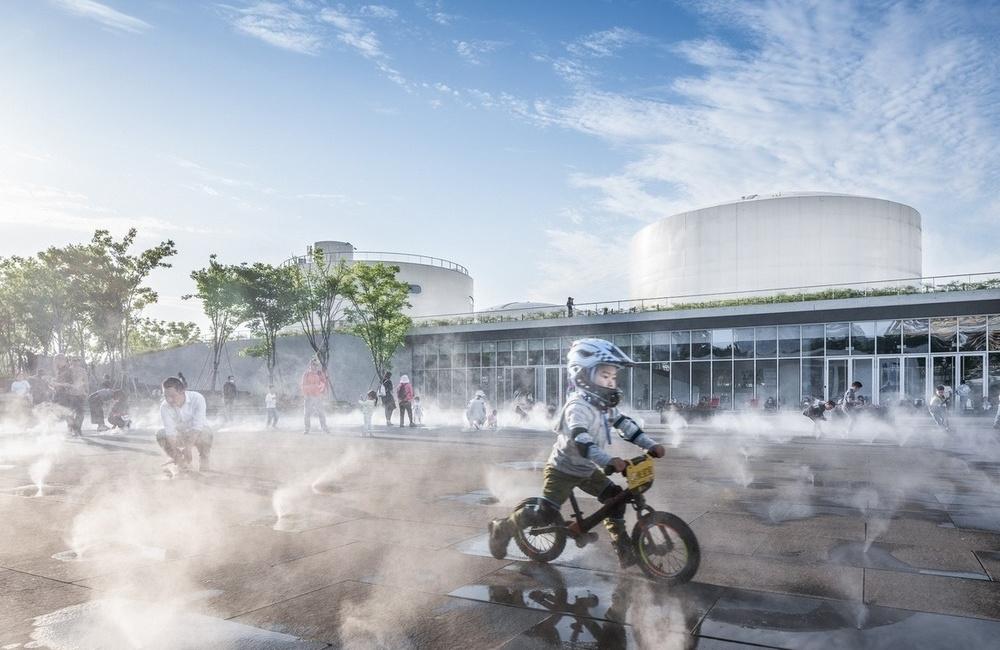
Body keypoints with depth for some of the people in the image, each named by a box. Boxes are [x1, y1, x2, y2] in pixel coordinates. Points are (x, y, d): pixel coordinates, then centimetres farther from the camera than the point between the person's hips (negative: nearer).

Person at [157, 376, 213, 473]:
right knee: (160, 434, -22)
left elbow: (197, 426, -35)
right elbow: (170, 431, -28)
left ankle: (204, 461, -5)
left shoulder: (197, 398, -28)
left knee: (205, 434, -35)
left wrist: (187, 447, -46)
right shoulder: (164, 407, -21)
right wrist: (176, 452, -42)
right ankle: (182, 465, -5)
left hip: (198, 433, -3)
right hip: (180, 435, 3)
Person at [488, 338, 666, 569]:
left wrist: (651, 445, -5)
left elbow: (625, 424, 5)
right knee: (546, 515, -9)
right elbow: (580, 440, -41)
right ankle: (502, 528, 11)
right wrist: (610, 461, -51)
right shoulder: (578, 406, -28)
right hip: (563, 469, -8)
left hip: (587, 470, 8)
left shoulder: (604, 404, 1)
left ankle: (623, 547, 11)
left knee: (616, 497, 0)